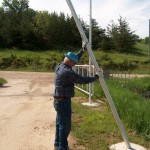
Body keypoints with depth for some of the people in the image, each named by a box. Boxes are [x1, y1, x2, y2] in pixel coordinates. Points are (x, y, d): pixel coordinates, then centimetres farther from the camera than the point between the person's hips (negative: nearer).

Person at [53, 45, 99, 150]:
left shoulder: (60, 66, 6)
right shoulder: (67, 72, -23)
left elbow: (74, 59, 21)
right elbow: (82, 80, -17)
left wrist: (82, 51, 19)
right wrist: (95, 78, -3)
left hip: (59, 100, 10)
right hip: (64, 101, -10)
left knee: (60, 124, 19)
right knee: (65, 126, -1)